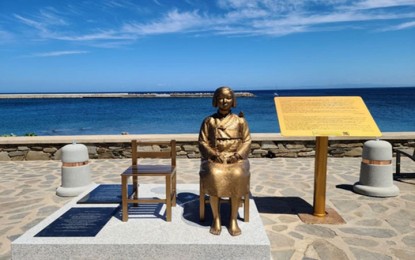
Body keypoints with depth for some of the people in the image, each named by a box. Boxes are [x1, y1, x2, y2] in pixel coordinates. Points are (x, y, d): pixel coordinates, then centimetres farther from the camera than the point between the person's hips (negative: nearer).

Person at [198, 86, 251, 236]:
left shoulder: (240, 121, 8)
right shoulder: (208, 121, 7)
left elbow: (247, 142, 5)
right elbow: (202, 143, 3)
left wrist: (237, 155, -14)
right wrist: (215, 155, -14)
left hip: (236, 158, 0)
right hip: (213, 158, 0)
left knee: (237, 176, -33)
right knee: (214, 176, -33)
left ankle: (233, 219, -17)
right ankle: (216, 219, -16)